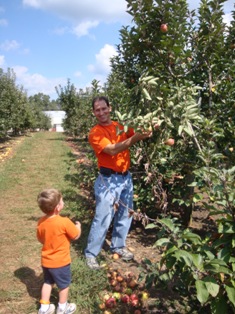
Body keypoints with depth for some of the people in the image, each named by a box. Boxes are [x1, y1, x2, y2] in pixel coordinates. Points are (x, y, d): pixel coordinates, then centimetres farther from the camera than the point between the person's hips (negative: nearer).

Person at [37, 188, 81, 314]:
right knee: (64, 284, 19)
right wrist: (78, 226, 4)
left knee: (48, 282, 26)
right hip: (61, 262, -5)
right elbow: (76, 236, -15)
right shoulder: (64, 222, -29)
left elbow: (40, 239, 4)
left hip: (46, 261, 5)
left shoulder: (41, 222, -11)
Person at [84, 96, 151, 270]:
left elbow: (135, 136, 7)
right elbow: (112, 150, -24)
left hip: (126, 177, 6)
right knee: (103, 218, -2)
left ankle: (118, 246, 35)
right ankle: (91, 253, 14)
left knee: (125, 215, 16)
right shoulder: (95, 133, -11)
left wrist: (146, 132, -16)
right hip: (108, 180, -6)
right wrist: (135, 138, -32)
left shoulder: (121, 126, 9)